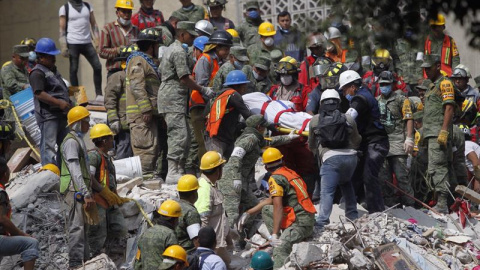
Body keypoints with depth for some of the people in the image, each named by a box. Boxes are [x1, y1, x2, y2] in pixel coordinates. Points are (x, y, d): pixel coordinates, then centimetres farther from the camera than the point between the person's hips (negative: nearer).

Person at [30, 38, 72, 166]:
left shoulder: (53, 70, 19)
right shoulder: (37, 73, -12)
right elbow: (39, 94, -23)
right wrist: (59, 102, -27)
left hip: (61, 114, 10)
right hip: (48, 115, -10)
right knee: (49, 145, -11)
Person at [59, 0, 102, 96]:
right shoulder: (65, 8, 2)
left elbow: (94, 24, 11)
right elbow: (62, 29, -1)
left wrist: (97, 40, 0)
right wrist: (63, 47, -8)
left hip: (87, 43, 4)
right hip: (73, 44, -4)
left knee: (97, 67, -3)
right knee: (74, 70, 0)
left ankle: (99, 94, 4)